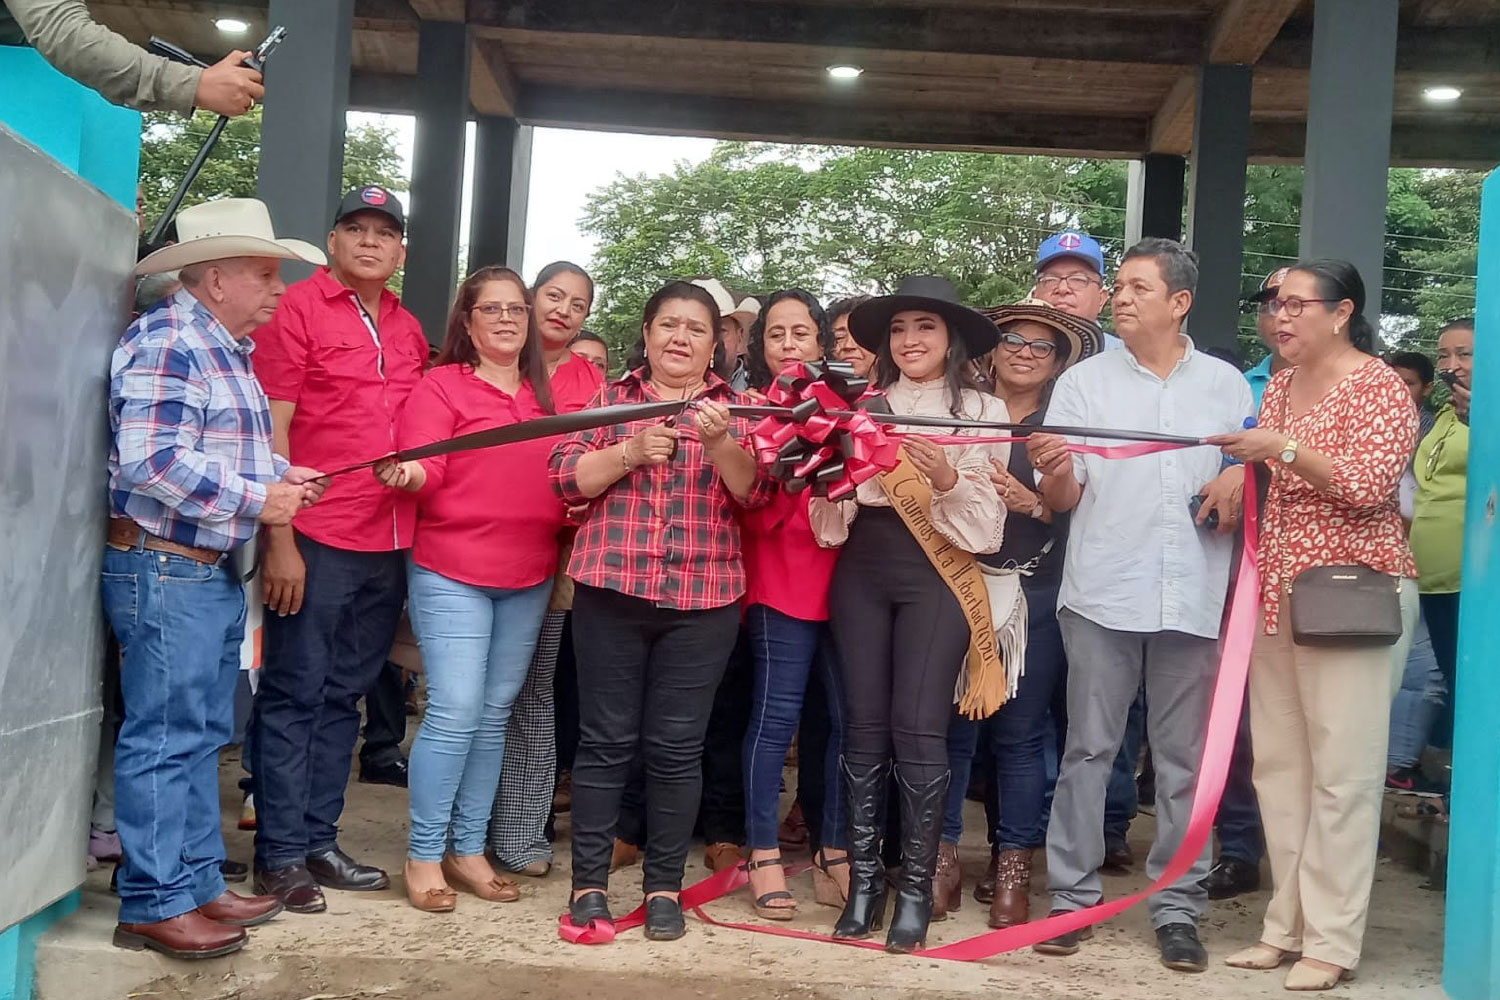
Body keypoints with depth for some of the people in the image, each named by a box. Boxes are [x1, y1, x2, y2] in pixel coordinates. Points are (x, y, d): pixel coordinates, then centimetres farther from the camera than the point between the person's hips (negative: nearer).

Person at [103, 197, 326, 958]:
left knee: (201, 736, 14)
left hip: (213, 570, 10)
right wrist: (257, 499, -19)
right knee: (164, 739, -3)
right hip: (163, 570, -10)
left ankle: (197, 883, 24)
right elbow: (154, 461, -25)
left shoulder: (228, 348, 16)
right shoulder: (167, 343, -15)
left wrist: (279, 472, 6)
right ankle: (154, 904, 6)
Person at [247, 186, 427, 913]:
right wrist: (279, 540, -14)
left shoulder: (408, 330, 15)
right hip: (316, 538, -6)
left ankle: (319, 840, 22)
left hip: (388, 543, 6)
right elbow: (271, 429, -8)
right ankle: (280, 854, 9)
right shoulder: (298, 308, -3)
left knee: (344, 696, 12)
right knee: (294, 694, 1)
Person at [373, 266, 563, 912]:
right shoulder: (442, 385, -1)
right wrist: (406, 473, -32)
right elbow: (424, 472, -11)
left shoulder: (545, 396, 14)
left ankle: (468, 849, 20)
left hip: (529, 579, 6)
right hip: (453, 573, -5)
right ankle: (424, 857, 3)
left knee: (495, 715, 10)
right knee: (456, 711, -10)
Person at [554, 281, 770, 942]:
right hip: (611, 592, 0)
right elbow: (565, 476, -1)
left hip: (702, 600, 0)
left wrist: (720, 441, -21)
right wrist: (630, 452, -15)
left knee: (677, 747, 4)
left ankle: (665, 886, 16)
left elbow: (756, 494, -4)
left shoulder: (734, 408, 9)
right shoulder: (608, 398, 9)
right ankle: (589, 883, 13)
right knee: (605, 741, 3)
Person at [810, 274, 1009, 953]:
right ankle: (864, 878, 14)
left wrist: (948, 478, -20)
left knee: (917, 725, -7)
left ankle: (916, 886, 5)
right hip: (862, 569, 3)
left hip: (937, 572, -3)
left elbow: (986, 518, -2)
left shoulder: (984, 412, 5)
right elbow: (836, 509, 9)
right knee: (865, 723, 5)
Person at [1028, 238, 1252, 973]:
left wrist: (1243, 478, -7)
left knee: (1185, 760, 6)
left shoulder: (1227, 385, 10)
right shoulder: (1083, 382, 6)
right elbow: (1061, 500, 1)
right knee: (1088, 750, 3)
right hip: (1103, 593, -1)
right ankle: (1072, 896, 12)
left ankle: (1177, 907, 14)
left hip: (1194, 596, 1)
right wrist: (1054, 469, -21)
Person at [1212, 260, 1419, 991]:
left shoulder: (1379, 386, -6)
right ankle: (1286, 924, 17)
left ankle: (1331, 940, 5)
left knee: (1340, 769, -2)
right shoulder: (1277, 388, 15)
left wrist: (1284, 449, -21)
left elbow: (1371, 486, -18)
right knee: (1278, 764, 8)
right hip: (1275, 592, 7)